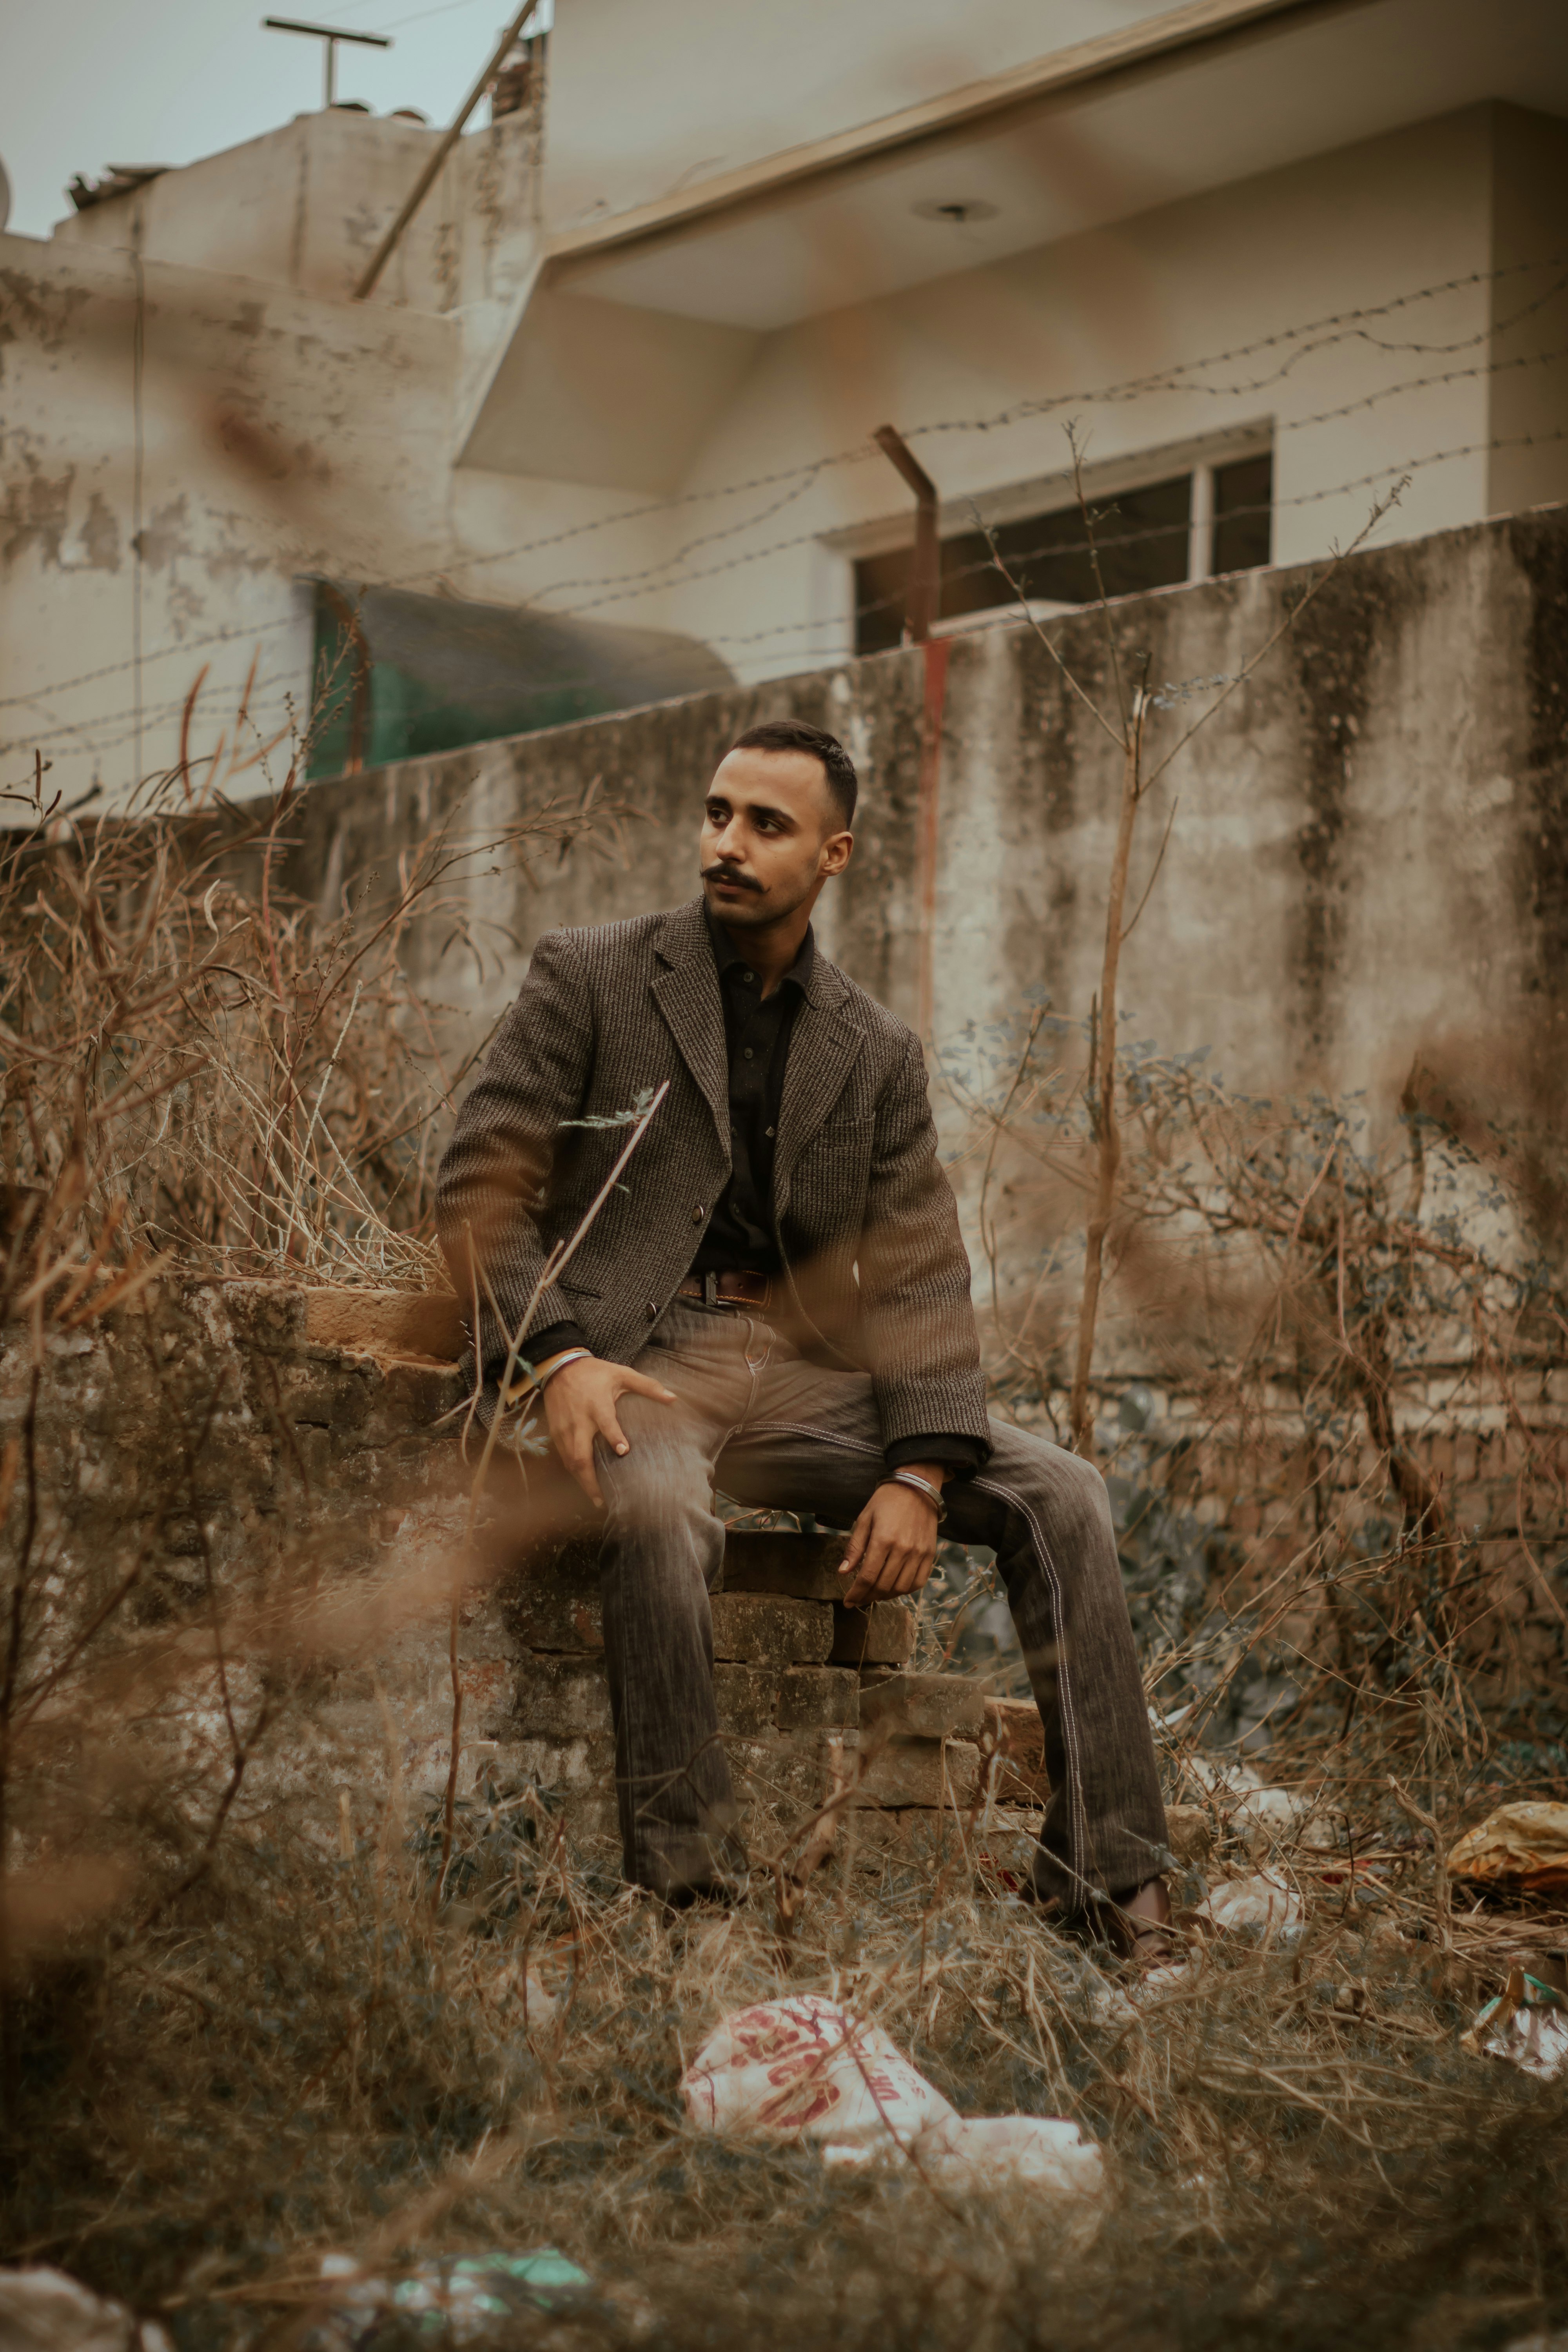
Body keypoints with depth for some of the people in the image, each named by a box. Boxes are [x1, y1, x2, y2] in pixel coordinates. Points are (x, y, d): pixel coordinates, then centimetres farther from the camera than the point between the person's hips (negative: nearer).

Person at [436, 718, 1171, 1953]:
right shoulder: (589, 979, 4)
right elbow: (479, 1187, -3)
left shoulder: (879, 1052, 13)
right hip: (631, 1358, -4)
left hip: (802, 1365, 4)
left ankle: (1109, 1878, -11)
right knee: (658, 1505, -39)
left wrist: (918, 1471, -10)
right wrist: (554, 1359, -21)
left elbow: (921, 1280, 8)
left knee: (1060, 1494, -13)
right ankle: (682, 1885, -30)